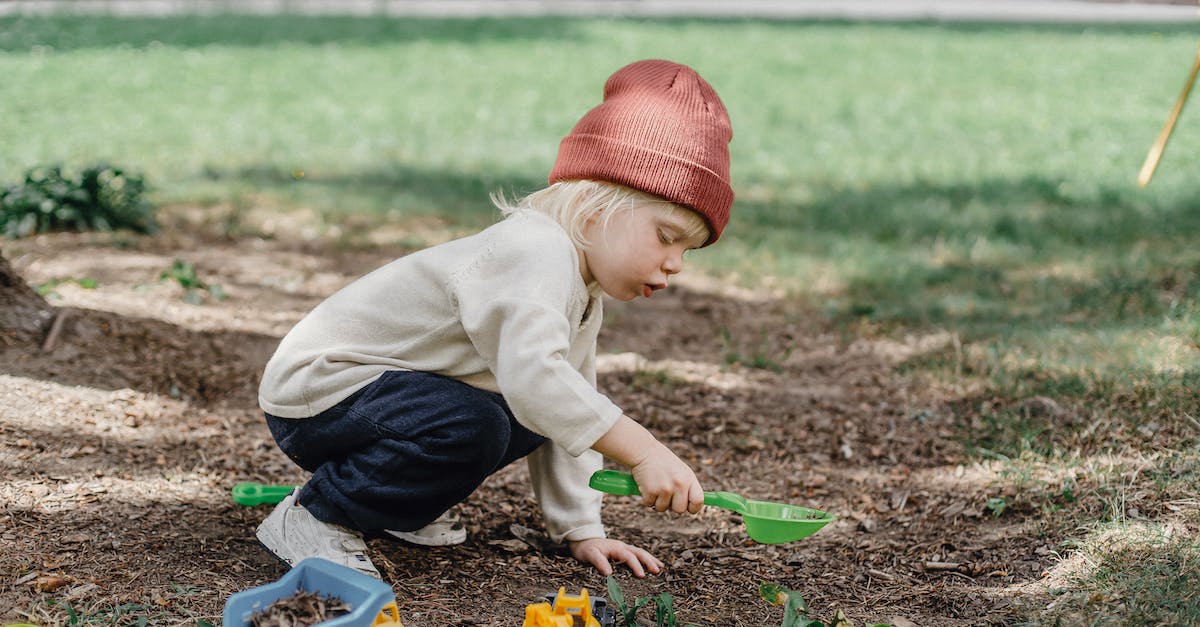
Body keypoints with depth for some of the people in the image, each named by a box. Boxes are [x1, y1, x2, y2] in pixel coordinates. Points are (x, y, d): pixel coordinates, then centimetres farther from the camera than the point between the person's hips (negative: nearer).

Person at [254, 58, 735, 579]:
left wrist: (581, 530, 8)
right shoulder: (538, 252, -26)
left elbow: (572, 415, 15)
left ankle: (393, 502, 15)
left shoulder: (584, 299, 8)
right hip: (315, 387, -10)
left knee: (534, 421, 4)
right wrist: (645, 453, -43)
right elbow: (533, 375, -42)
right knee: (471, 427, -31)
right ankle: (313, 515, -14)